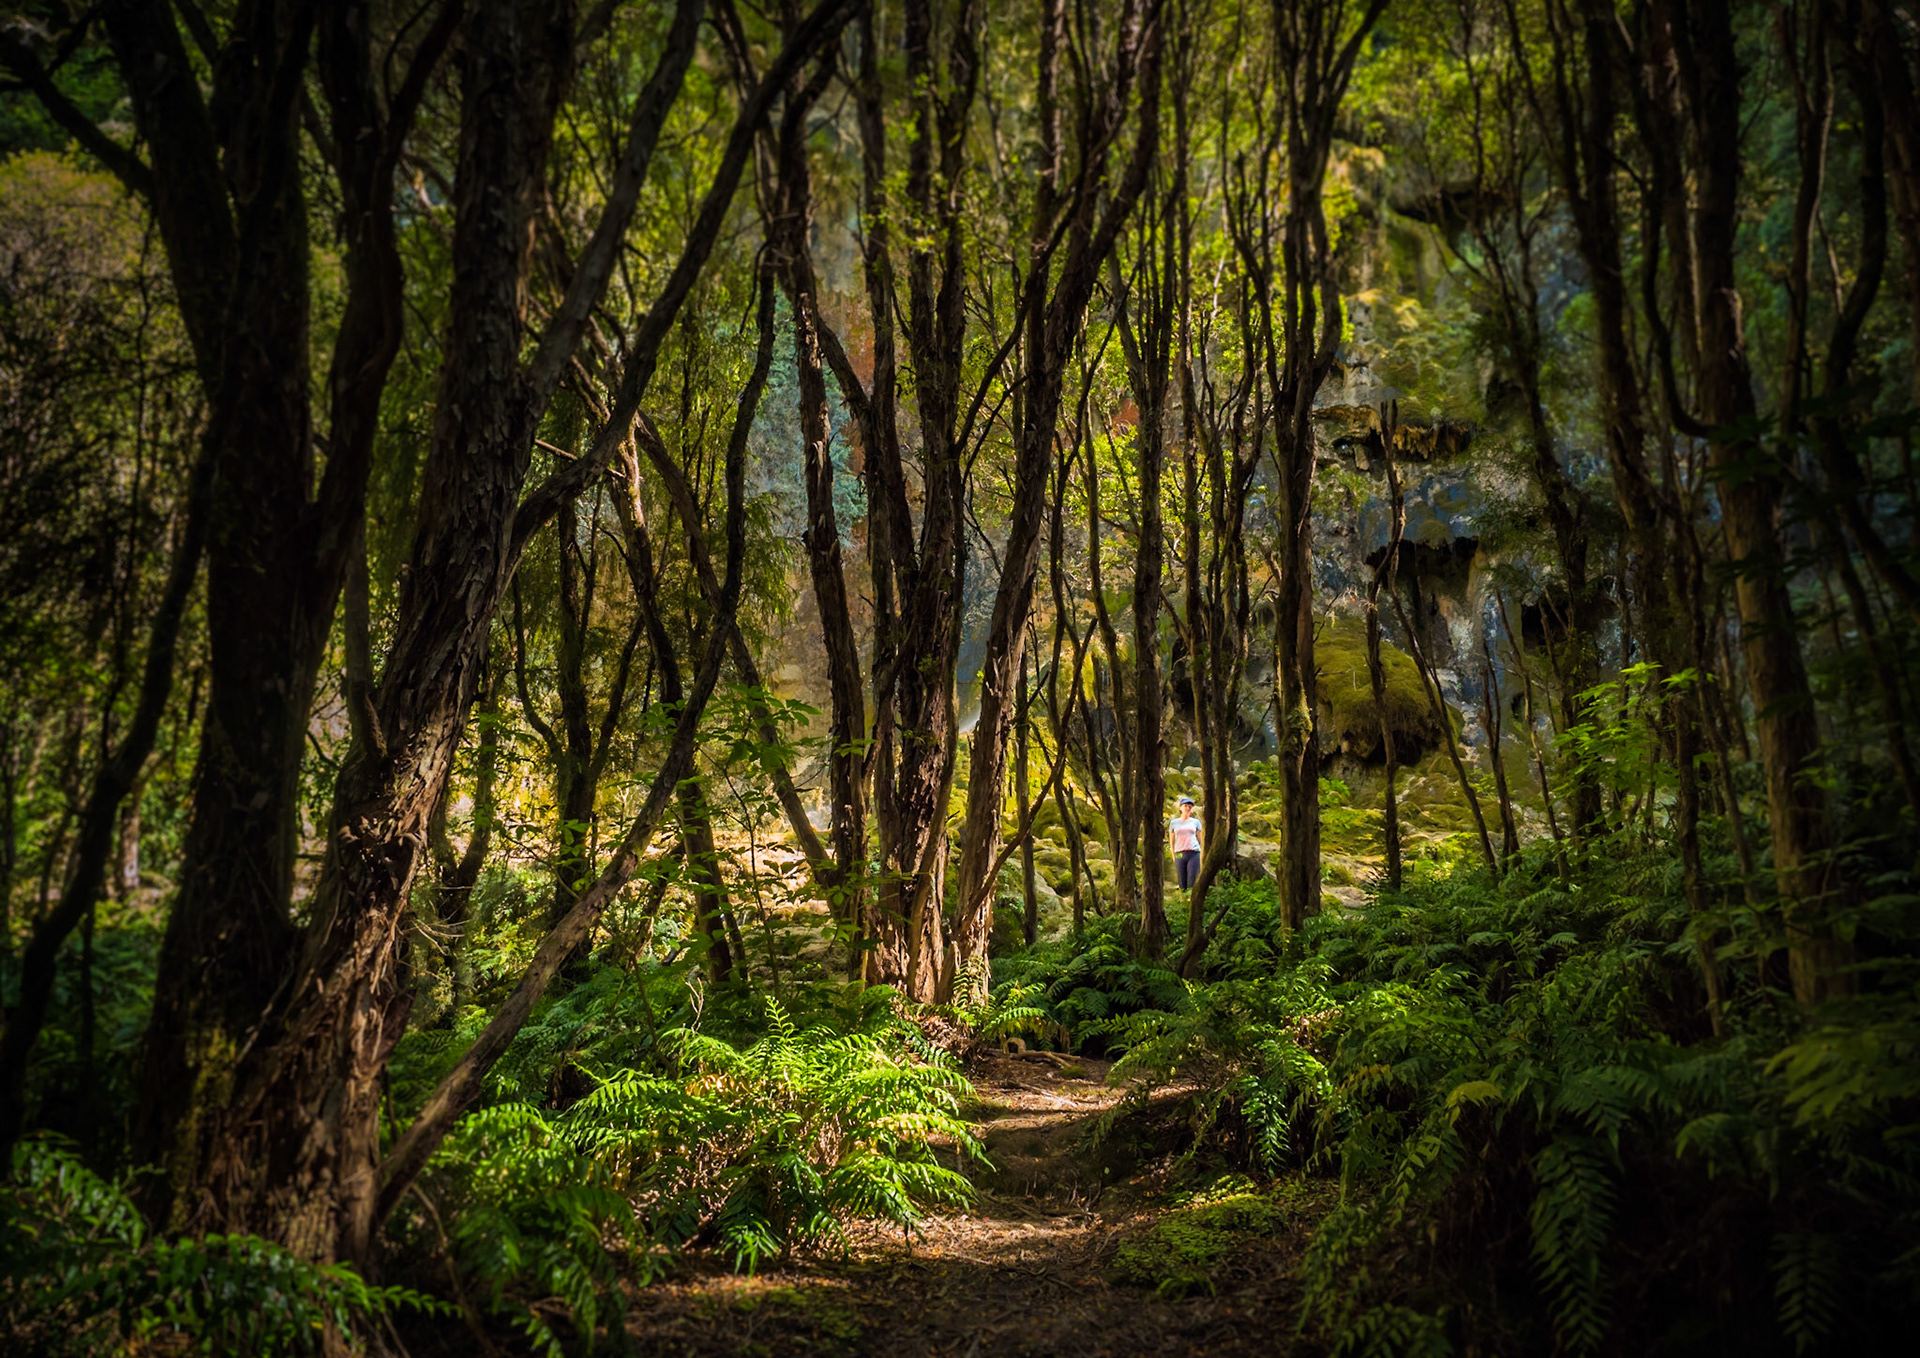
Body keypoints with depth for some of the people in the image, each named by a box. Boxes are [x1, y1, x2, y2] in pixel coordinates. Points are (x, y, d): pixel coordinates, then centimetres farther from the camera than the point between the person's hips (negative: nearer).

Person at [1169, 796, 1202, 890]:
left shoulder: (1196, 822, 12)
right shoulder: (1174, 823, 12)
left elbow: (1200, 839, 15)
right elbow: (1171, 841, 15)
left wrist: (1201, 856, 9)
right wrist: (1174, 857, 7)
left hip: (1194, 854, -1)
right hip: (1179, 854, 1)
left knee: (1192, 882, -8)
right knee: (1182, 883, -2)